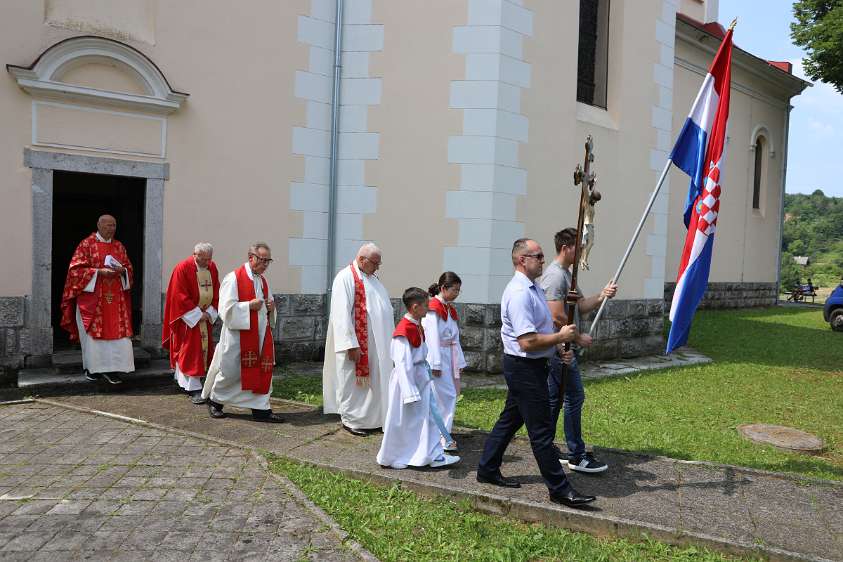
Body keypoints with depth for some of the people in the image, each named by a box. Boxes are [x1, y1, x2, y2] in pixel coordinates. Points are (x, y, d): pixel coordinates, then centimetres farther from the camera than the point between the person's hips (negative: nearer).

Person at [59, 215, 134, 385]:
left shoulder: (119, 246, 12)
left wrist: (122, 271, -8)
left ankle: (110, 369, 0)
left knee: (116, 331, -4)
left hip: (115, 299, 4)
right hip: (92, 297, -4)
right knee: (92, 333, 1)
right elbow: (76, 269, -7)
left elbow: (129, 268, 15)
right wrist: (99, 272, -18)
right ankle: (92, 368, 15)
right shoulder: (86, 244, -2)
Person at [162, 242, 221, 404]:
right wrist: (197, 315, -17)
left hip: (205, 316, 6)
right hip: (187, 317, -6)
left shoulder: (212, 268, 2)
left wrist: (209, 312, -5)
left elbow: (216, 293, 7)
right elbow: (180, 296, -17)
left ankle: (181, 379, 27)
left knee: (203, 348, 10)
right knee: (189, 350, -6)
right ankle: (194, 389, -5)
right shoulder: (183, 268, -16)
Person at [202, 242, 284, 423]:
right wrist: (249, 305, -21)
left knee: (262, 371, 3)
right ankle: (214, 400, 28)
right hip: (238, 334, -6)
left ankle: (261, 409, 10)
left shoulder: (263, 281, 12)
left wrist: (270, 308, 0)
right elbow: (226, 308, -15)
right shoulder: (234, 278, -10)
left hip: (260, 334, 6)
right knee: (230, 371, 4)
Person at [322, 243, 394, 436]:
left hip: (377, 343, 8)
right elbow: (342, 314, -17)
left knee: (374, 381, 13)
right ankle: (350, 419, 16)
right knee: (354, 381, 3)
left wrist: (390, 339, 13)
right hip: (357, 345, -8)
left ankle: (371, 418, 23)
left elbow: (386, 308, 18)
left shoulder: (373, 279, 14)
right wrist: (351, 345, -21)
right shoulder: (345, 278, -11)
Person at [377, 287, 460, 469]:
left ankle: (434, 455, 21)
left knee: (429, 416, 12)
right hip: (407, 377, -9)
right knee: (401, 420, 5)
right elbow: (403, 363, -23)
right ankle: (389, 458, 21)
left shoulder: (417, 326, 6)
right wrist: (410, 392, -22)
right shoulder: (404, 330, -23)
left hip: (421, 377, 9)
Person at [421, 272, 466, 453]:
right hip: (437, 356, -9)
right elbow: (432, 337, -16)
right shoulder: (433, 308, -12)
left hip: (449, 357, 9)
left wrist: (459, 362, 12)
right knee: (447, 395, -8)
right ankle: (442, 438, -1)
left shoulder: (450, 309, 15)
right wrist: (436, 364, -17)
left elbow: (455, 338, 15)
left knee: (452, 394, 10)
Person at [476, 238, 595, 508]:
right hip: (524, 368, -11)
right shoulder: (520, 293, -22)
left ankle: (487, 470, 31)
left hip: (528, 367, 11)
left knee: (510, 419, 19)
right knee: (541, 430, -3)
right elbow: (527, 342, -27)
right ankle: (559, 489, 6)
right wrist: (561, 337, -15)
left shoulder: (531, 288, 13)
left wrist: (558, 345, 10)